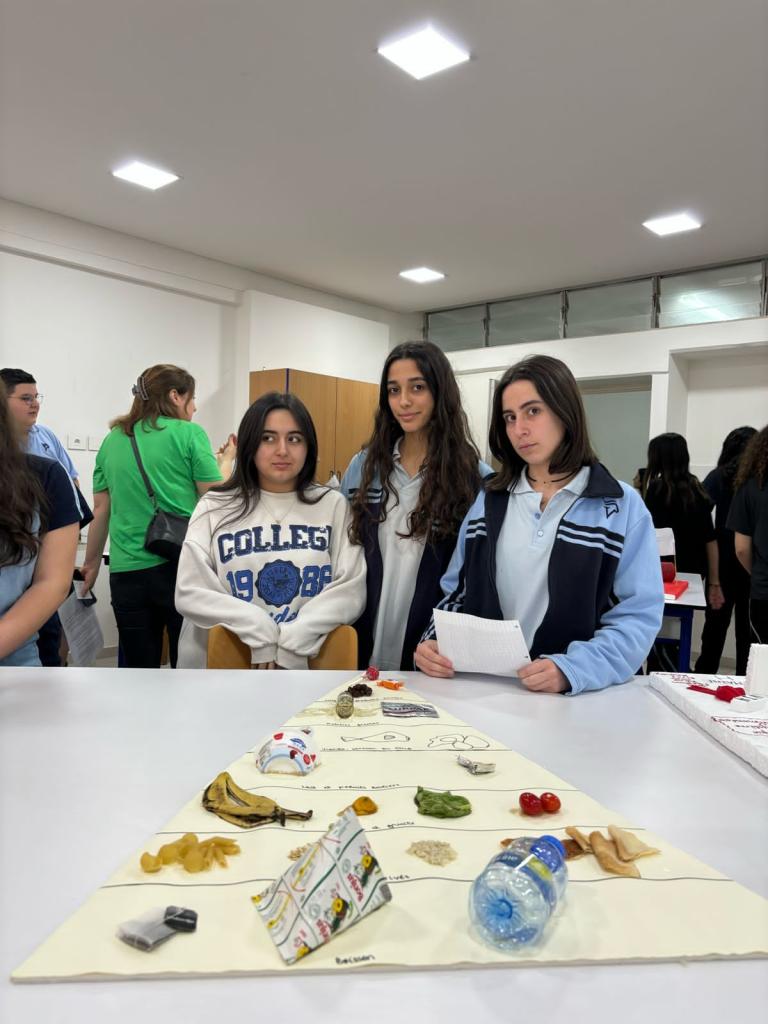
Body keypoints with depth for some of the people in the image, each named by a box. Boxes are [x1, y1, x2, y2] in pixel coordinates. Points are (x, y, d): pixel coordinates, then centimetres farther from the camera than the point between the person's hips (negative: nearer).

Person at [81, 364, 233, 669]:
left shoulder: (112, 440, 10)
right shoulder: (189, 433, -4)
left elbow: (101, 510, 13)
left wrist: (92, 562, 23)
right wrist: (228, 457, 11)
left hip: (127, 570, 4)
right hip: (182, 565, -4)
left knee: (138, 667, 10)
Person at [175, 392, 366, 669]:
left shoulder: (333, 505, 8)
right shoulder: (214, 508, 7)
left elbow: (351, 590, 0)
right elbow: (190, 593, 2)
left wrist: (288, 642, -11)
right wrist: (261, 632, -10)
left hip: (309, 662, 0)